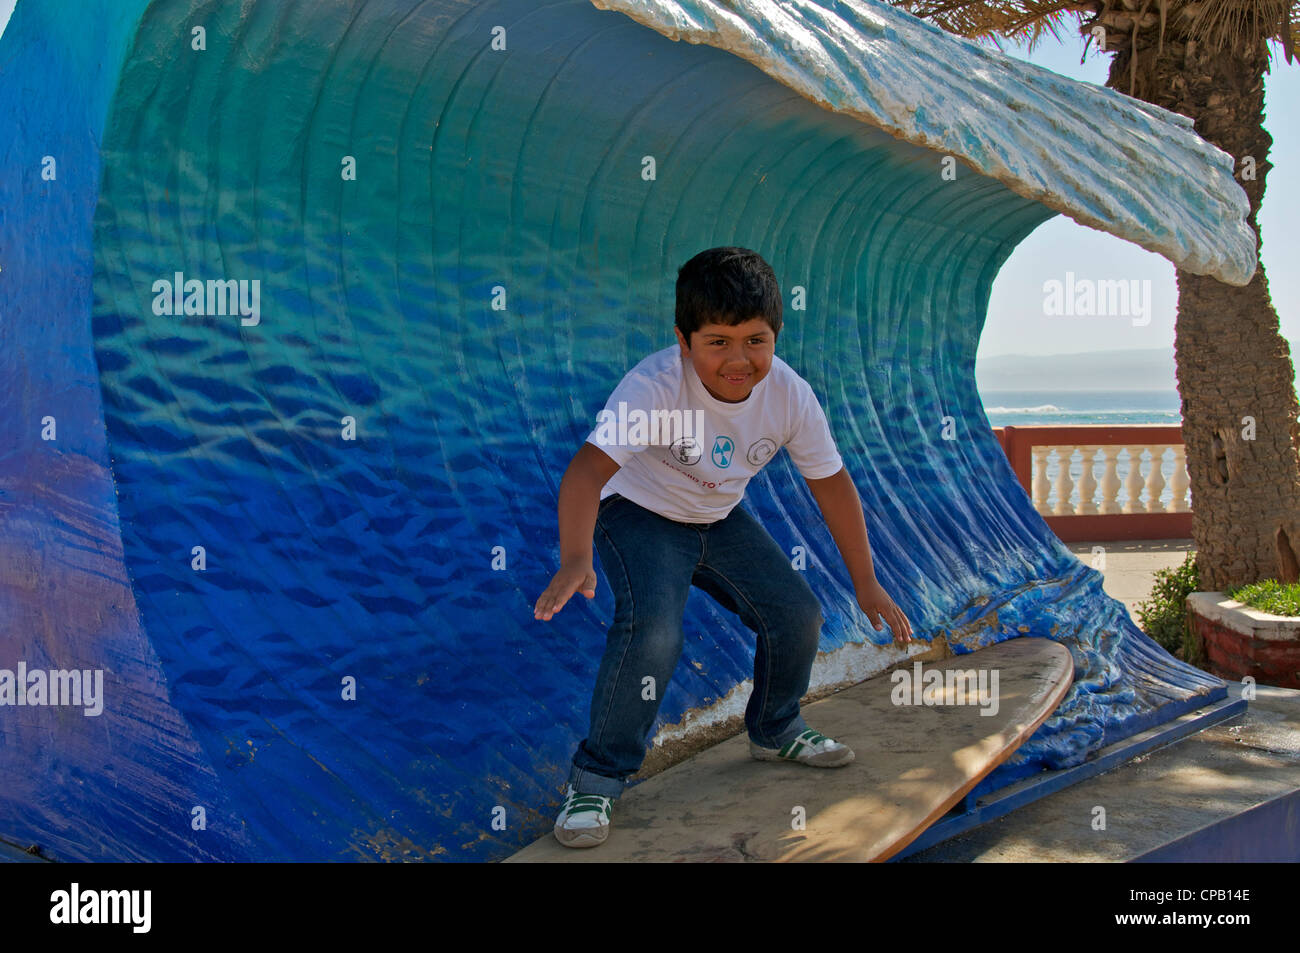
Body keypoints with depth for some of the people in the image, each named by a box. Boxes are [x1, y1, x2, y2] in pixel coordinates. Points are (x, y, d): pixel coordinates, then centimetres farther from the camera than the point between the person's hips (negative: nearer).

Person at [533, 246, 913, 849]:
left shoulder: (789, 396, -20)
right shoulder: (654, 386, -36)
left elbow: (832, 484, -8)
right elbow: (590, 466, -47)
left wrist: (865, 583, -3)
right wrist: (575, 560, -64)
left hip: (719, 521, 5)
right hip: (639, 514, -5)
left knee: (798, 616, 3)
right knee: (651, 633, -29)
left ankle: (774, 732, 33)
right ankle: (597, 777, -11)